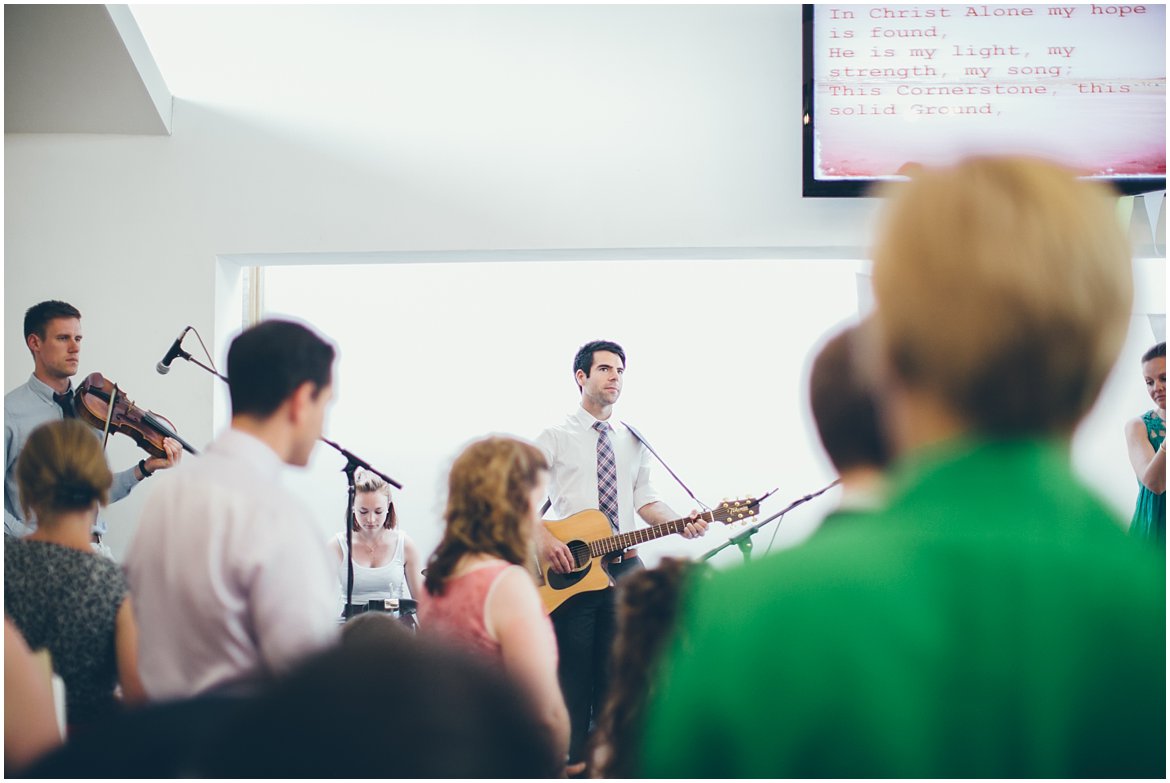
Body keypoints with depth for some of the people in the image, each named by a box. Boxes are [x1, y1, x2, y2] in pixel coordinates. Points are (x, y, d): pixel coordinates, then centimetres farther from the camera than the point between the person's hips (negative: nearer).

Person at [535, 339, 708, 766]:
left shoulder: (634, 442, 13)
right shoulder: (556, 438, -1)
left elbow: (646, 501, 10)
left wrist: (680, 523, -8)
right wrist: (544, 538, -20)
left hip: (623, 567, 4)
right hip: (568, 571, -4)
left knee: (618, 672, 7)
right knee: (573, 677, 0)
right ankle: (572, 763, 8)